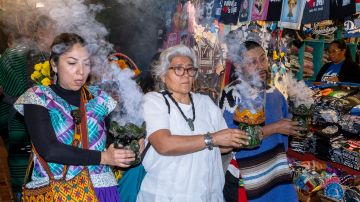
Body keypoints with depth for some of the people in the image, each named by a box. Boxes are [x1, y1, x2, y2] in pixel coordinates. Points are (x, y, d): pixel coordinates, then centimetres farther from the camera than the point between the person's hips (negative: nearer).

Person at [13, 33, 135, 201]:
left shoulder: (99, 97, 5)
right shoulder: (38, 97, -4)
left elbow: (113, 143, 3)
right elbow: (48, 150, -16)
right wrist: (103, 157, -16)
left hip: (100, 188, 3)